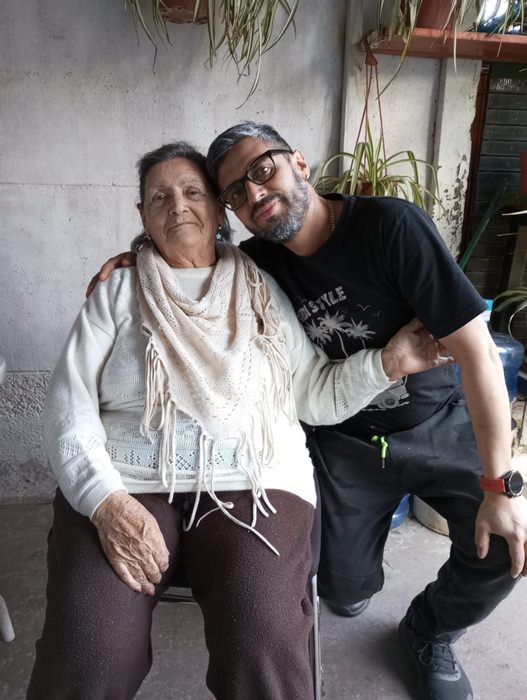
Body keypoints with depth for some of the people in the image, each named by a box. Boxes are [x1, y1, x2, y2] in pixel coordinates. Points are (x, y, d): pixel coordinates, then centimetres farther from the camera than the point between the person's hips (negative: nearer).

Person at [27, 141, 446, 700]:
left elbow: (317, 397, 12)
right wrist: (107, 502, -13)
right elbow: (69, 407, 1)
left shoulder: (264, 293, 12)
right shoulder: (117, 293, 9)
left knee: (267, 655, -22)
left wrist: (388, 362, -4)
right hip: (125, 484, 1)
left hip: (252, 484, 0)